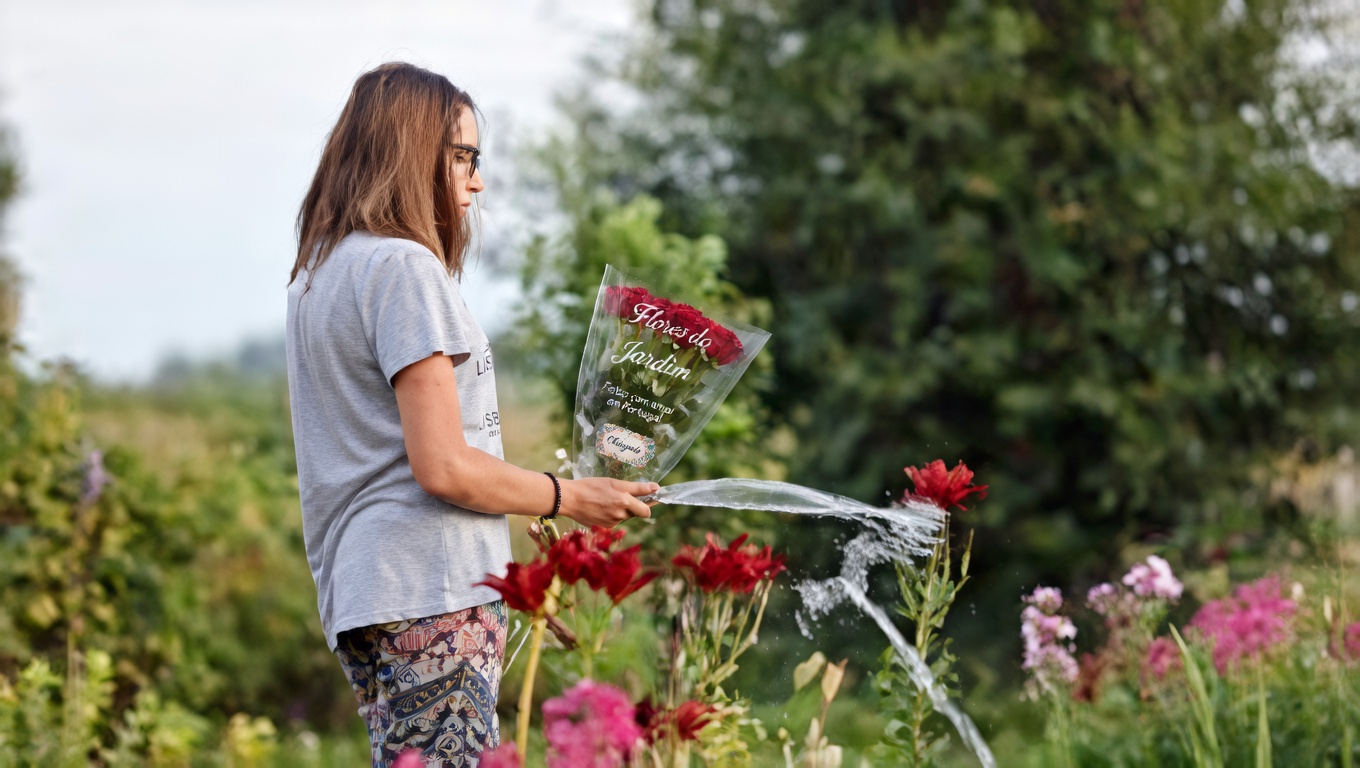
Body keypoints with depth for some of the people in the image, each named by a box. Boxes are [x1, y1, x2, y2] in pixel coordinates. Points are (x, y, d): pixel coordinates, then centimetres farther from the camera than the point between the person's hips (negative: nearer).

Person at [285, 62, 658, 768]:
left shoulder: (315, 274, 20)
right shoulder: (403, 266, -9)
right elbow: (443, 466, -15)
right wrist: (569, 498, -2)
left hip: (354, 589, 9)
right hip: (432, 586, -9)